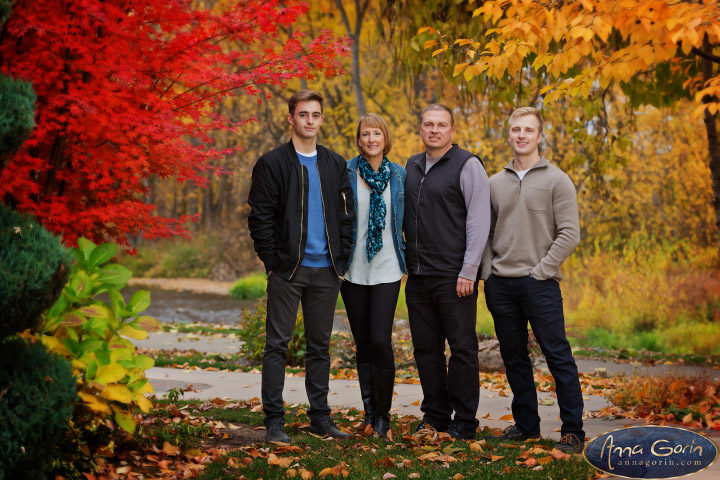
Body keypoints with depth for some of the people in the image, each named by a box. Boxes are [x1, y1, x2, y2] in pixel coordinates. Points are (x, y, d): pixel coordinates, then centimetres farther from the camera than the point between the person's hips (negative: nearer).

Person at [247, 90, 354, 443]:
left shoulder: (335, 164, 12)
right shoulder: (272, 163, -1)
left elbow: (346, 215, 13)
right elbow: (259, 217, -4)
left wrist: (341, 260, 4)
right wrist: (272, 261, -10)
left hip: (325, 270, 4)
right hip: (288, 268, -4)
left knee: (320, 345, 11)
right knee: (277, 344, -2)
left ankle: (320, 416, 19)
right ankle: (273, 420, 3)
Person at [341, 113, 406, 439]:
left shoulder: (399, 175, 5)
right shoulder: (346, 173, 1)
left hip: (387, 269, 0)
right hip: (354, 270, 0)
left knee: (381, 340, -11)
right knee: (363, 343, 7)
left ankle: (383, 412, 2)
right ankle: (369, 409, 20)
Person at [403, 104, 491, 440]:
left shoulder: (467, 165, -4)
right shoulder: (412, 167, 16)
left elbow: (479, 221, -9)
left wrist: (468, 272, -14)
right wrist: (405, 260, 14)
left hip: (454, 276, -6)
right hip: (418, 275, 6)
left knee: (462, 347, -2)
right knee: (426, 348, 9)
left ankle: (464, 420, 5)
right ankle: (434, 414, 19)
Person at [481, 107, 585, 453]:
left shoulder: (556, 180, -1)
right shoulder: (495, 183, 13)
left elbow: (569, 234, -6)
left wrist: (540, 270, -11)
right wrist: (487, 272, 4)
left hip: (540, 283, -5)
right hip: (500, 284, 5)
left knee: (558, 356, -5)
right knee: (513, 357, 11)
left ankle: (572, 430, 0)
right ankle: (526, 424, 21)